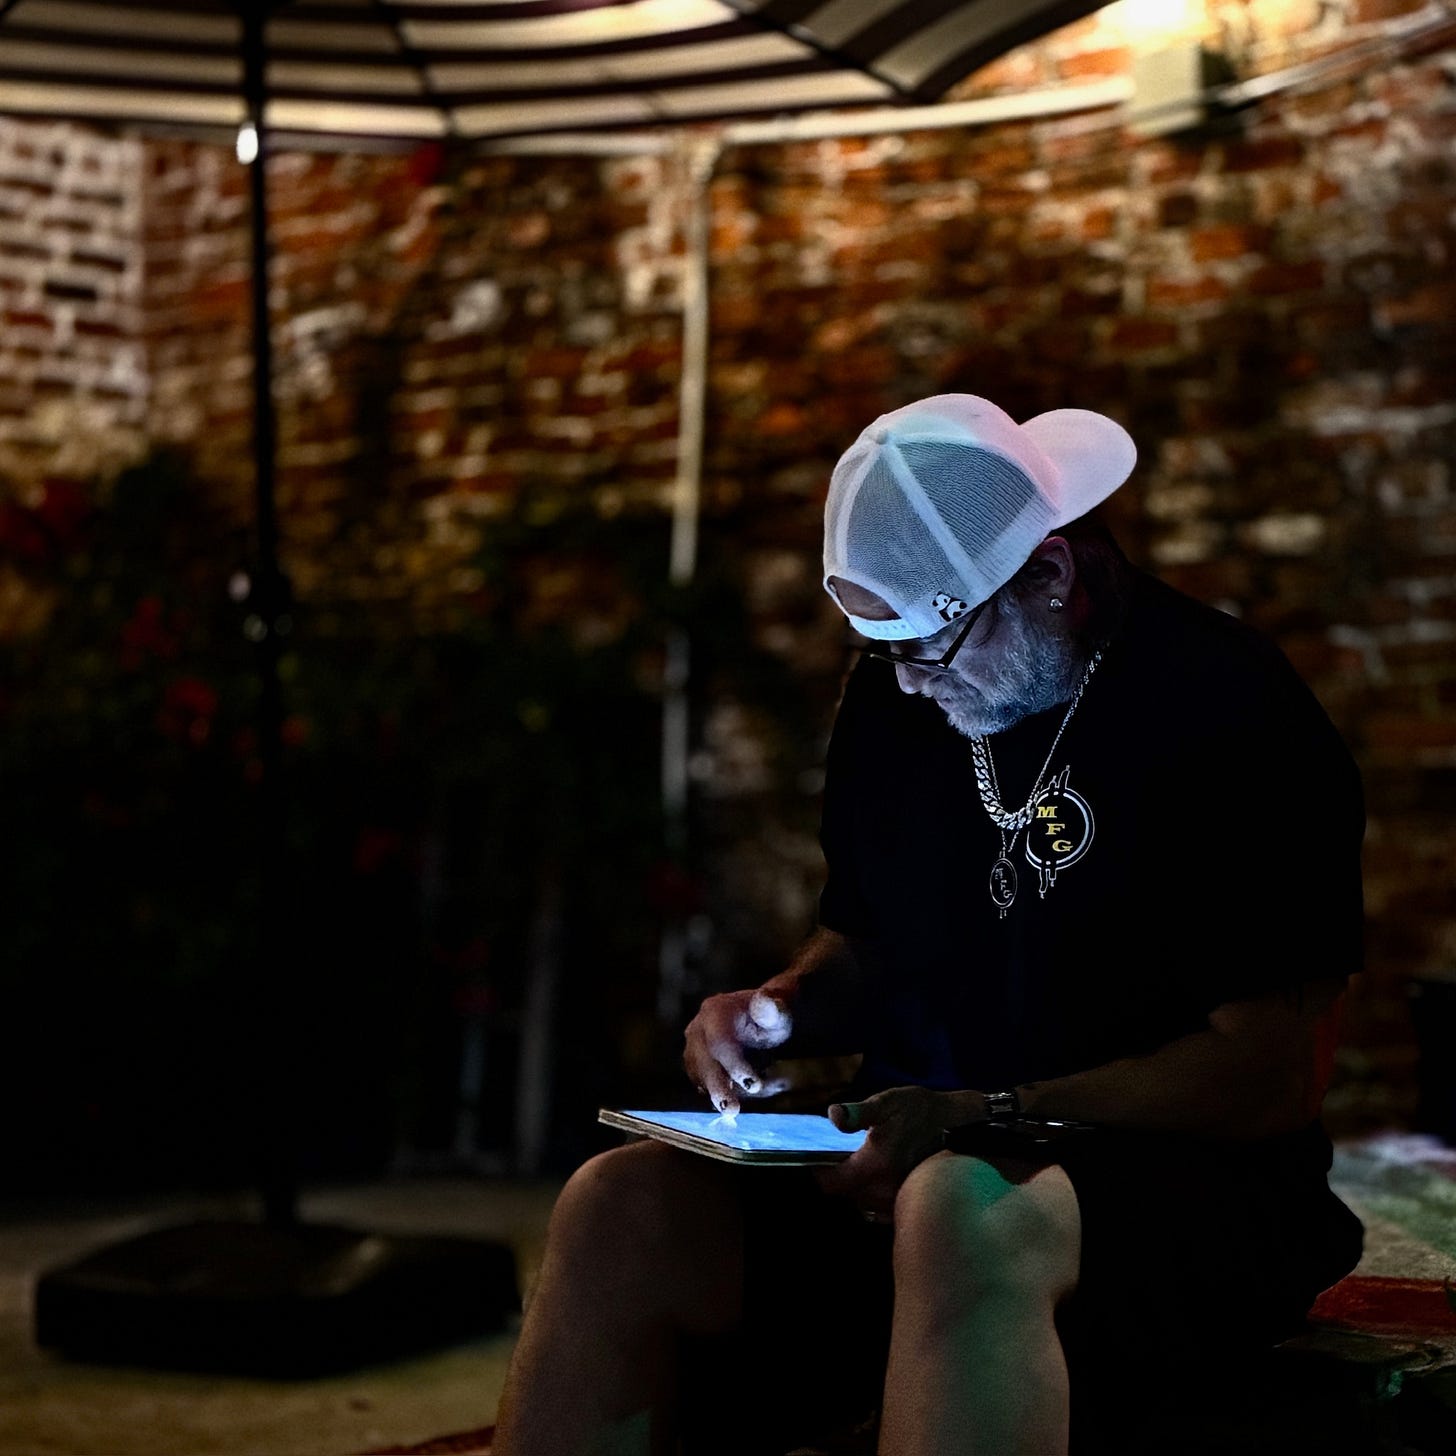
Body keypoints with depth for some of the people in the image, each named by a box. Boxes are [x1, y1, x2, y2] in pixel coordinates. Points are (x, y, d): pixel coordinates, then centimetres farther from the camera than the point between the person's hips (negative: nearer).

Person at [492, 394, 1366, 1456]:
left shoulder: (1225, 705, -10)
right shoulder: (890, 700, 10)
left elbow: (1276, 1071, -14)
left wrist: (991, 1120, -20)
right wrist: (785, 1012, 0)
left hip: (1191, 1183, -6)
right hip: (923, 1158, 6)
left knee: (963, 1212, -41)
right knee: (619, 1208, -19)